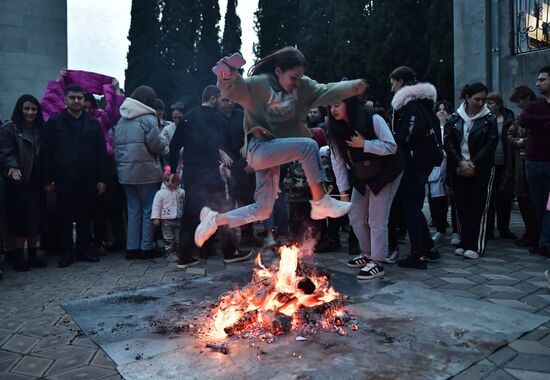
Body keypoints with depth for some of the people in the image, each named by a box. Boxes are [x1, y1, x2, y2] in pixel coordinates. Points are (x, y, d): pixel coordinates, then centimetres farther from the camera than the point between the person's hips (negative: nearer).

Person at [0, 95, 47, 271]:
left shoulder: (41, 129, 14)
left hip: (36, 181, 4)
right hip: (18, 182, -4)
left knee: (36, 218, 3)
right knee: (21, 218, -3)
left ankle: (33, 254, 13)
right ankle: (18, 255, 9)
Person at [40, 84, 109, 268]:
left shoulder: (93, 124, 10)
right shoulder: (55, 122, 5)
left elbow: (101, 153, 7)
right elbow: (46, 152, 1)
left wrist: (102, 178, 0)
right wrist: (47, 179, -5)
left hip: (88, 179, 2)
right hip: (64, 179, -2)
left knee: (85, 217, 8)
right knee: (64, 217, 3)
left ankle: (83, 250, 19)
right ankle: (66, 253, 14)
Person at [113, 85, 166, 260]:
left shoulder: (122, 120, 11)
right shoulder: (147, 118, -10)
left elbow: (116, 146, 13)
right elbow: (157, 146, -14)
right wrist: (163, 143, 5)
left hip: (126, 172, 6)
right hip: (146, 172, -6)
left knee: (133, 210, 12)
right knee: (148, 210, 4)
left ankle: (132, 247, 15)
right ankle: (147, 247, 8)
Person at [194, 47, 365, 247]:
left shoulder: (302, 86, 6)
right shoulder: (259, 84, -11)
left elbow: (327, 91, -1)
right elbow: (234, 89, -25)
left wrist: (353, 87, -17)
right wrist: (227, 77, -47)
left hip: (275, 151, 7)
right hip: (259, 149, -7)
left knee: (261, 211, 8)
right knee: (308, 146, -25)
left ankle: (214, 218, 22)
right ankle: (321, 202, -17)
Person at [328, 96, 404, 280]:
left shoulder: (372, 118, -22)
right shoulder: (336, 128, -6)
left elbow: (391, 147, -22)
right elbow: (338, 161, -6)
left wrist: (364, 144, -29)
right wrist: (343, 190, -7)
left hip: (385, 173, -6)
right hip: (361, 177, 6)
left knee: (376, 219, -8)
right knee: (356, 218, 9)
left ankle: (377, 262, 5)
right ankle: (368, 254, 29)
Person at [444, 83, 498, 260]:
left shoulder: (489, 119, 3)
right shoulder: (454, 119, 5)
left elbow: (490, 144, -4)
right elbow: (448, 143, -1)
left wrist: (472, 163, -14)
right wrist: (461, 162, -13)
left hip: (481, 170, -1)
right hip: (458, 169, 2)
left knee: (478, 207, -2)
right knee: (462, 206, 4)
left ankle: (477, 246, 4)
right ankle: (465, 243, 14)